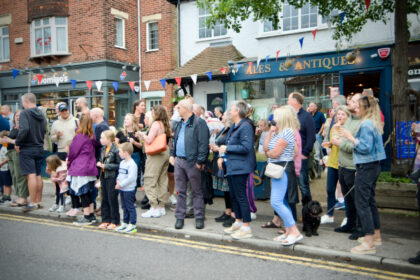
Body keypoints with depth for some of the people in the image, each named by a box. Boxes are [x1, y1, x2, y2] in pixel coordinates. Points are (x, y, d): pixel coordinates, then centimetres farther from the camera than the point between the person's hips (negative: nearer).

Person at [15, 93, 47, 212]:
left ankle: (33, 203, -6)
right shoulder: (41, 115, 9)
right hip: (39, 148, 7)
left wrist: (17, 142, -11)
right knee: (38, 175, 12)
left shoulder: (25, 113, -11)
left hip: (27, 149, -6)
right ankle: (39, 201, 19)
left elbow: (24, 129, -23)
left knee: (31, 175, -7)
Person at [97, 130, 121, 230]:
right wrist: (99, 163, 4)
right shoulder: (103, 149, 10)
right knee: (104, 199, 13)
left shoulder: (116, 150, -15)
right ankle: (106, 220, 23)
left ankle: (115, 222, 11)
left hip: (112, 177, -8)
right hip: (104, 176, 8)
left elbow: (119, 165, -17)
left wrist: (105, 166, -17)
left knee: (112, 199, 0)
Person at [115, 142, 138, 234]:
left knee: (130, 207, -1)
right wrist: (118, 180, 0)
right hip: (122, 189, 9)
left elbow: (131, 178, -24)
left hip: (129, 190, -9)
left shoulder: (132, 164, -19)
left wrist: (121, 184, -19)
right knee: (124, 207, 17)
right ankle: (125, 224, 28)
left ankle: (132, 225, 7)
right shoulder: (122, 163, 11)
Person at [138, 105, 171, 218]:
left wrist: (143, 135, 2)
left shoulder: (156, 124, -12)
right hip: (165, 153, 8)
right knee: (163, 181, 11)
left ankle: (154, 208, -4)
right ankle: (162, 207, 17)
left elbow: (149, 140, -18)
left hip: (156, 155, -8)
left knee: (150, 181, -3)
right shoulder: (165, 125, 10)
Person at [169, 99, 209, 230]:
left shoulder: (199, 123, -9)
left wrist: (200, 161, -19)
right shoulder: (179, 124, 17)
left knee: (197, 191, 5)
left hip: (192, 162, -7)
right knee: (180, 191, 11)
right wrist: (172, 155, 12)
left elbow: (203, 143, -15)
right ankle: (180, 217, 19)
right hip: (178, 161, 7)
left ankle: (199, 218, 15)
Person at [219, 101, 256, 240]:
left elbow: (246, 147, -23)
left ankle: (246, 228, 4)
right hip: (232, 166, 10)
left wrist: (227, 148, -16)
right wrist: (221, 148, 10)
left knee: (241, 196, -5)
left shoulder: (245, 127, -15)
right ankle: (238, 222, 29)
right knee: (234, 196, 16)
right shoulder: (234, 126, 15)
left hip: (240, 167, -10)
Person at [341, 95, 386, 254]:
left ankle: (369, 243, -4)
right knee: (370, 201, 18)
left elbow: (365, 147, -21)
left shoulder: (366, 125, -16)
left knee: (362, 203, -7)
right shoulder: (375, 124, 14)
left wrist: (351, 138, -15)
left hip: (366, 167, -10)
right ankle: (376, 235, 29)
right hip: (374, 165, 10)